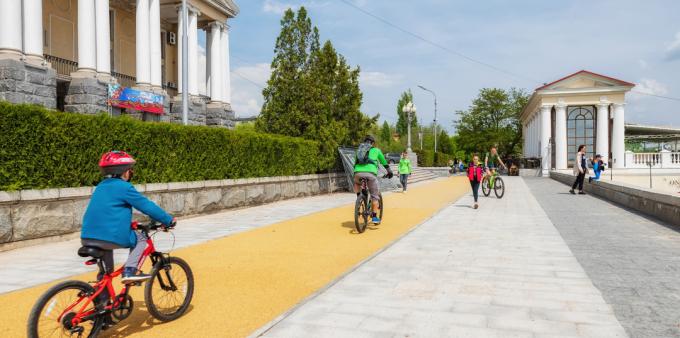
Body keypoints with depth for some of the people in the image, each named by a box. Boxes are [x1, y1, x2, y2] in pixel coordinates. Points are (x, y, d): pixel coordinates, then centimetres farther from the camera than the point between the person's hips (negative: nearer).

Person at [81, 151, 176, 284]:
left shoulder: (100, 187, 21)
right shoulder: (124, 187, -4)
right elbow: (147, 206, -4)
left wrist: (129, 223, 46)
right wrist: (169, 220, 5)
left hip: (87, 238, 8)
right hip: (111, 237, -8)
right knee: (141, 239, 15)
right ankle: (130, 270, -3)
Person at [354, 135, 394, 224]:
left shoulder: (359, 149, 30)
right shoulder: (376, 150, 23)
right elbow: (384, 162, 33)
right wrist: (389, 172, 47)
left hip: (358, 172, 2)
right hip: (370, 173, -2)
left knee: (356, 184, 36)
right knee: (375, 195, 10)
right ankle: (374, 217, 6)